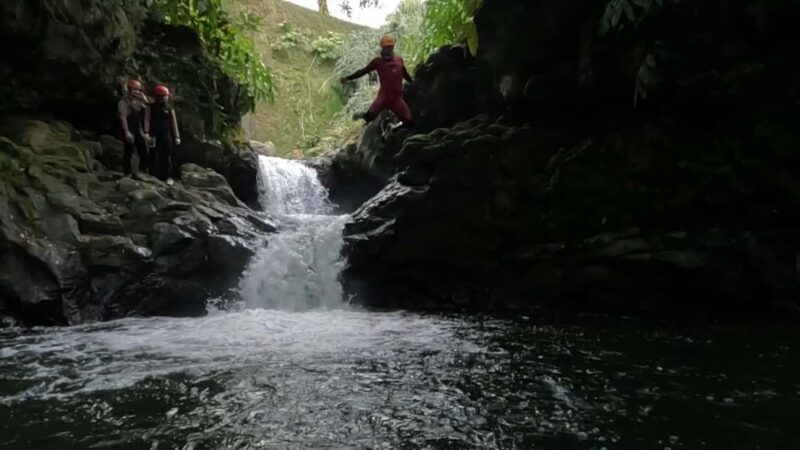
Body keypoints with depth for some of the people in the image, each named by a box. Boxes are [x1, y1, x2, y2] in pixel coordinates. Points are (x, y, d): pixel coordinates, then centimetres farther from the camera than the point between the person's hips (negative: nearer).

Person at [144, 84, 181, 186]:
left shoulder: (170, 109, 8)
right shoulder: (150, 108, 7)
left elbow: (174, 123, 8)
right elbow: (147, 120, 0)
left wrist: (177, 137, 4)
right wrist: (146, 133, -13)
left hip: (167, 136, 0)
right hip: (154, 135, 0)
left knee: (167, 157, -3)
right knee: (155, 157, 2)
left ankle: (168, 177, 0)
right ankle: (156, 177, 8)